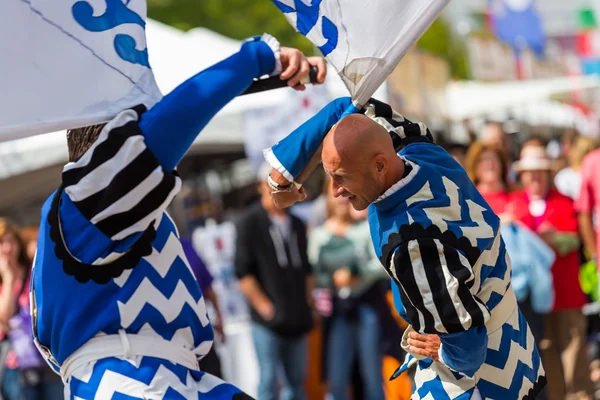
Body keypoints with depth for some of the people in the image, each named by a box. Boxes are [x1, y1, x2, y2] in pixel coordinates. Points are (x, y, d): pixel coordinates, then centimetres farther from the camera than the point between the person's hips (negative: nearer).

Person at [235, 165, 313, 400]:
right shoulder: (250, 223, -3)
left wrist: (307, 301, 12)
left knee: (297, 381, 10)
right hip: (269, 321, -6)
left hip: (297, 319, 6)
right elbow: (243, 271, -9)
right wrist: (263, 306, -12)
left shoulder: (297, 225, 16)